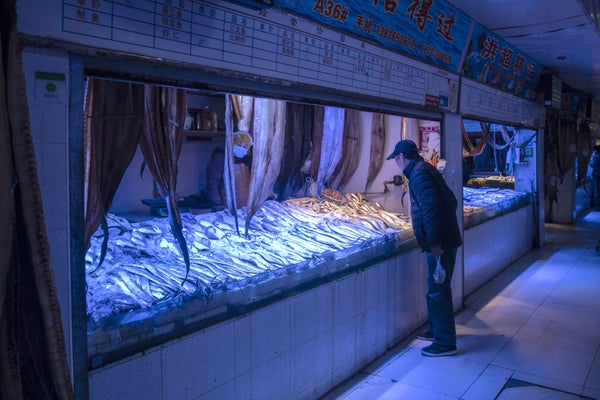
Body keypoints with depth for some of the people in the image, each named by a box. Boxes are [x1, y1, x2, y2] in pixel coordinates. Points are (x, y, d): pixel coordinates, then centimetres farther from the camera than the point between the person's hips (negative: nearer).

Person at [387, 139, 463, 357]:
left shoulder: (419, 173, -15)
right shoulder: (425, 169, 16)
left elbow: (431, 207, -26)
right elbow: (451, 200, 21)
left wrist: (434, 241, -27)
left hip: (439, 242, -11)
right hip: (444, 238, 11)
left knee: (437, 290, -2)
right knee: (437, 288, 20)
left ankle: (446, 343, 8)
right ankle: (436, 330, 35)